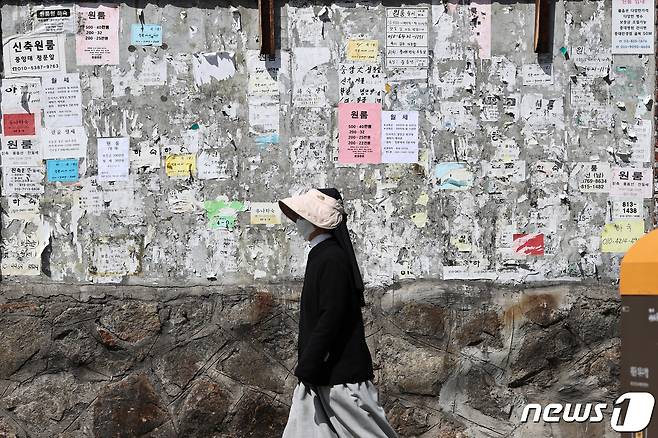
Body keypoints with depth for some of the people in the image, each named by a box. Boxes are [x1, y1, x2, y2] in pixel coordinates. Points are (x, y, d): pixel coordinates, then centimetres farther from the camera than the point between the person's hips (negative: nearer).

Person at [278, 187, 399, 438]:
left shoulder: (332, 259, -17)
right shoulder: (321, 256, 14)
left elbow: (331, 316, -22)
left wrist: (307, 366, -20)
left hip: (341, 371, -10)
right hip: (320, 373, 10)